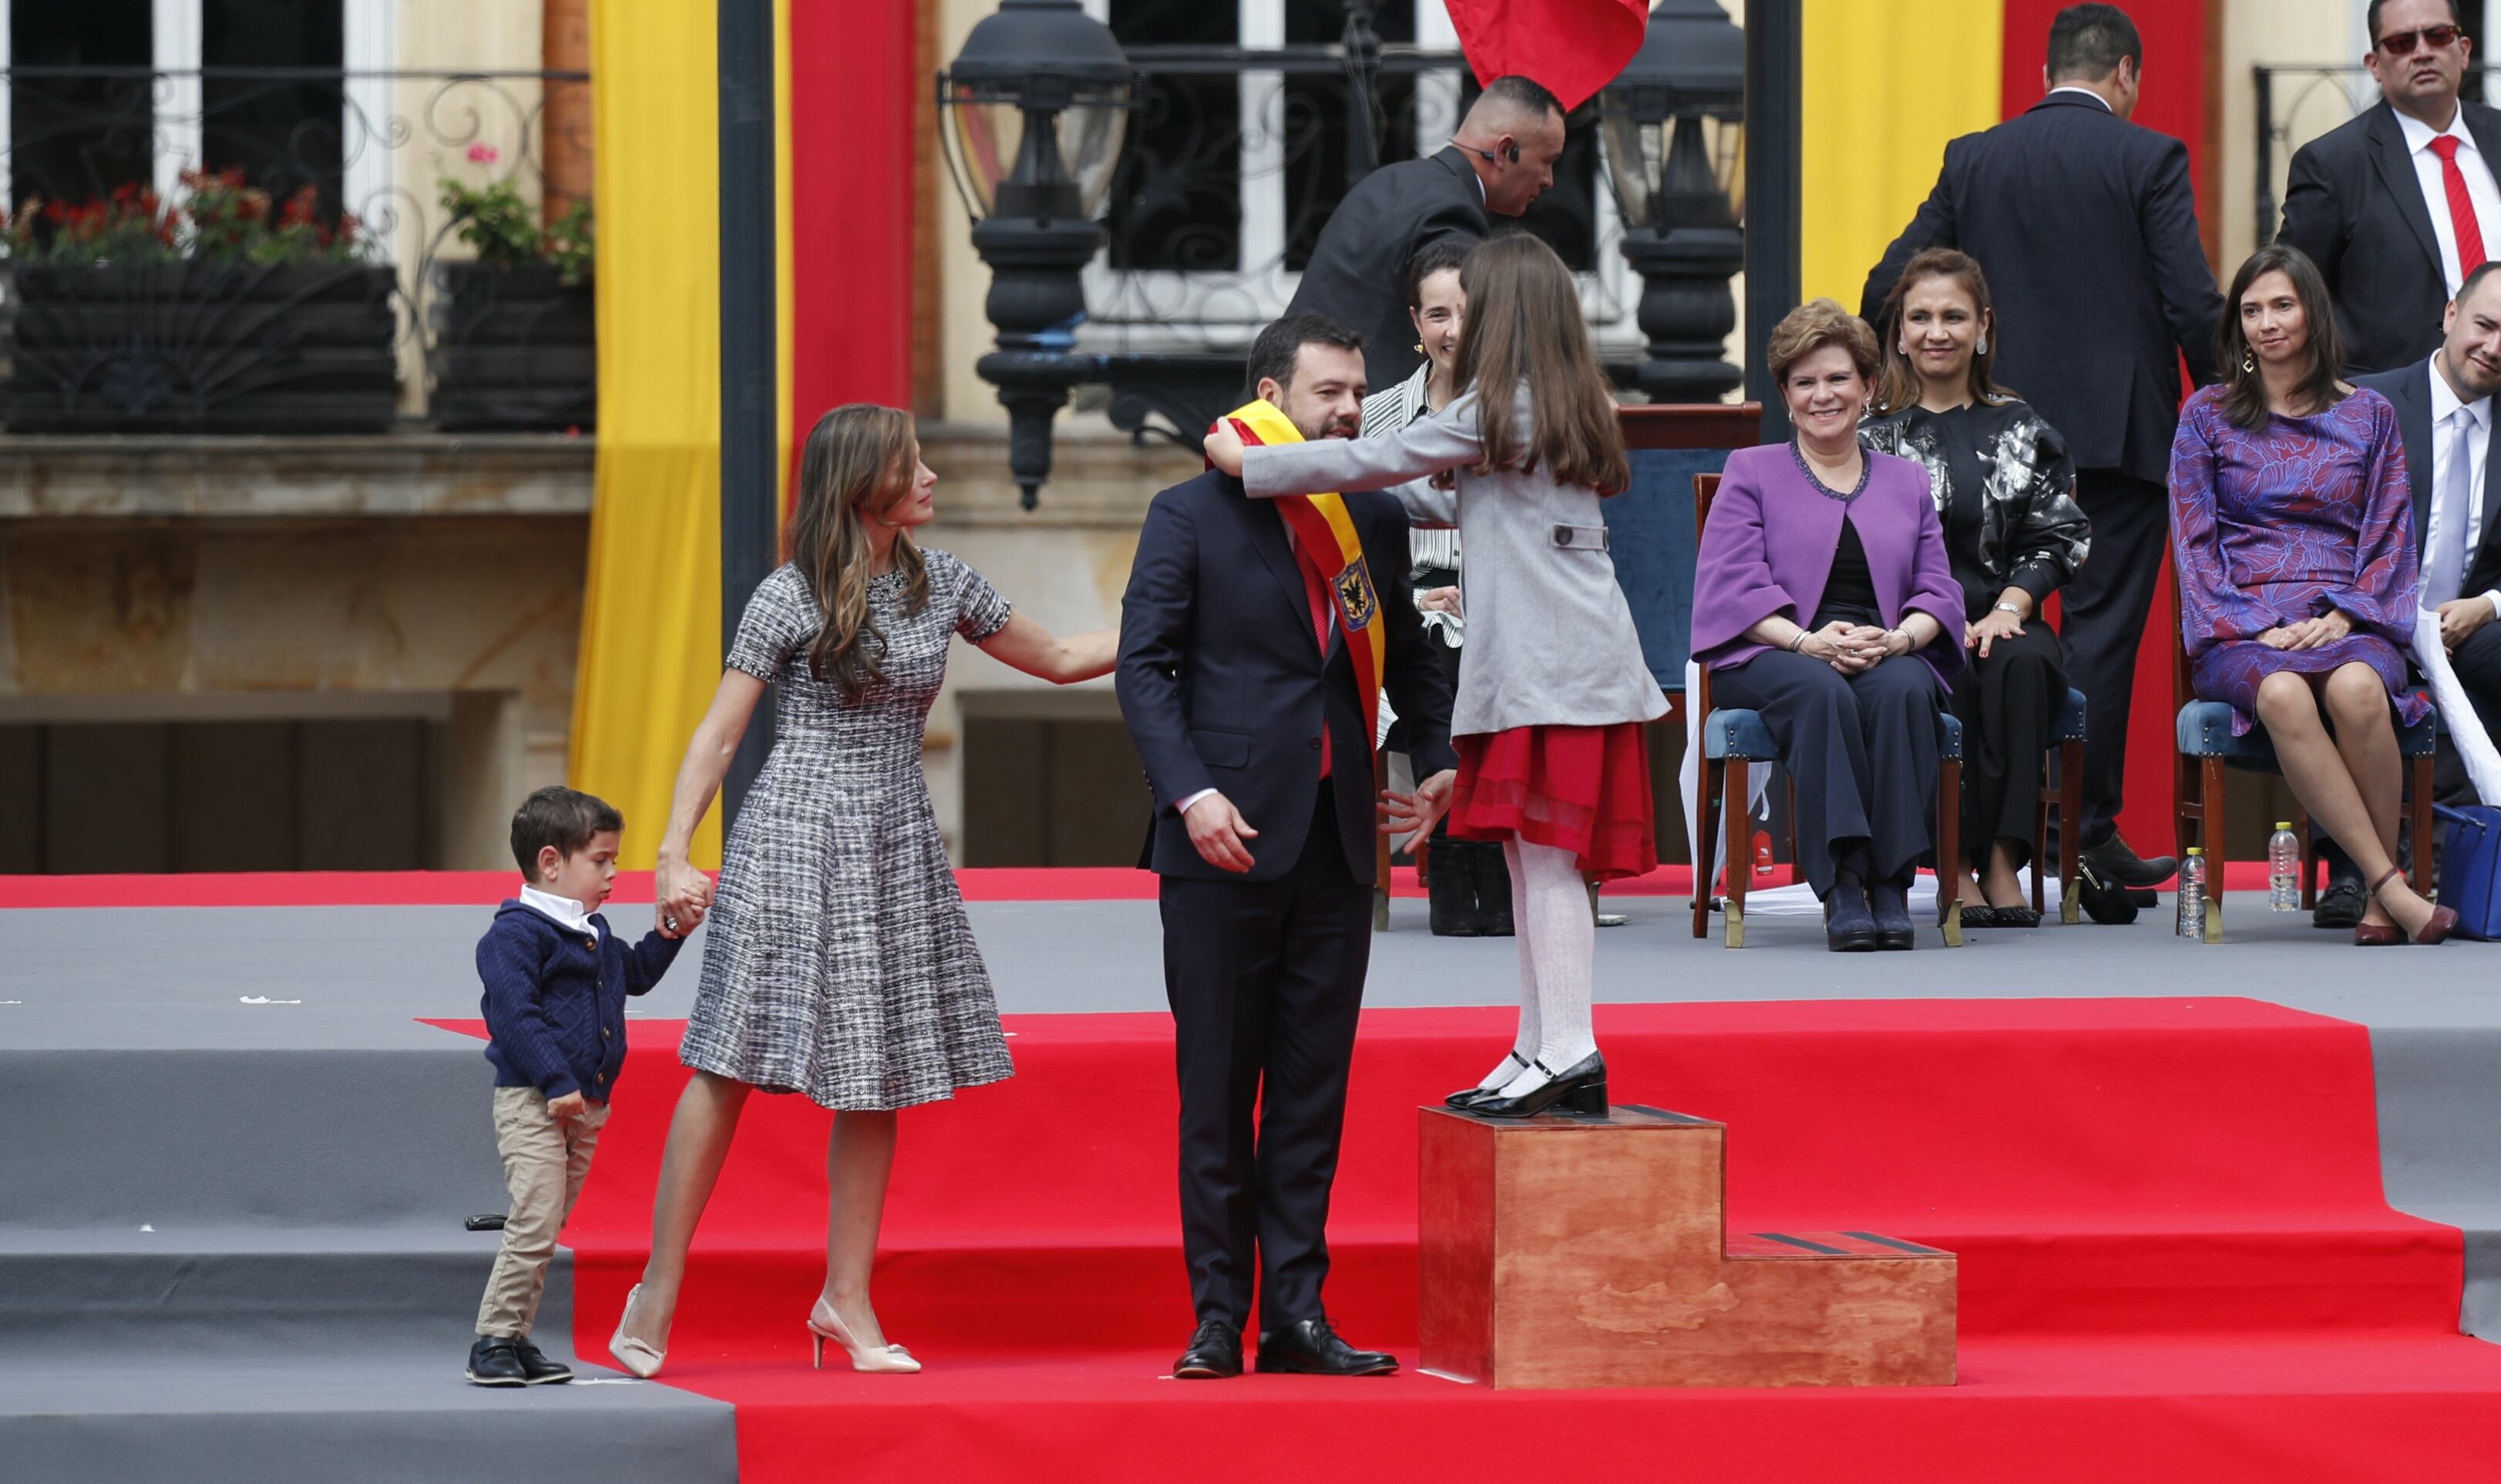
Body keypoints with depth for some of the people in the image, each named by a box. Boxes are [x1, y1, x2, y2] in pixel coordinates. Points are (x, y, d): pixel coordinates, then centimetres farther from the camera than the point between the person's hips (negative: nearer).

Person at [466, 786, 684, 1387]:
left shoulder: (594, 934, 16)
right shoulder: (516, 934, -12)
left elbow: (634, 973, 35)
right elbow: (515, 1015, -19)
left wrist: (667, 936, 18)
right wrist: (556, 1082, -24)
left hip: (583, 1105, 9)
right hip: (531, 1102, -9)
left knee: (546, 1231, 11)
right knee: (534, 1223, -15)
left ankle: (516, 1339, 16)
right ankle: (493, 1341, -10)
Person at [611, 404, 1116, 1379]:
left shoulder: (939, 584, 9)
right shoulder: (790, 599, -7)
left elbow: (1059, 659, 20)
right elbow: (718, 736, -6)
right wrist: (674, 856, -14)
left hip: (896, 850, 5)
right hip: (795, 841, -5)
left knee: (876, 1075, 5)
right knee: (731, 1065, -5)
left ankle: (847, 1299, 13)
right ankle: (659, 1290, 1)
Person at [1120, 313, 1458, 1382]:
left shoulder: (1376, 519, 12)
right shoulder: (1193, 515, -1)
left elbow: (1406, 654, 21)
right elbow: (1144, 666, -5)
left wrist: (1441, 759, 5)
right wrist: (1190, 792, -17)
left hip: (1336, 842, 4)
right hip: (1228, 838, -4)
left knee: (1314, 1090, 6)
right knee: (1217, 1090, 1)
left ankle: (1296, 1313, 10)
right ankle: (1218, 1316, 6)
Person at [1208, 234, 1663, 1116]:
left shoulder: (1499, 411, -10)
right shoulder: (1569, 409, 18)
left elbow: (1374, 461, -7)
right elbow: (1468, 507, 28)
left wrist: (1249, 464, 1)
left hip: (1550, 667, -9)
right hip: (1552, 662, 9)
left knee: (1545, 856, -11)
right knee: (1532, 858, 10)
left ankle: (1568, 1049, -14)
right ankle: (1540, 1050, 12)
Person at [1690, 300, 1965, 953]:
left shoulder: (1907, 482, 25)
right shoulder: (1750, 473, 16)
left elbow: (1938, 589, 13)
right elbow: (1733, 584, 1)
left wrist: (1897, 640, -12)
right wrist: (1808, 641, -18)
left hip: (1887, 654, 2)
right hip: (1772, 657, -2)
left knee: (1904, 690, -36)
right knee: (1822, 693, -38)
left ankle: (1892, 885, -39)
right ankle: (1841, 886, -44)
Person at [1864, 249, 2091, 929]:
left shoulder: (2020, 431, 14)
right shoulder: (1873, 432, 7)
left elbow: (2059, 535, 10)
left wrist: (2010, 606, -8)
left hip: (2001, 622, 2)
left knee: (2023, 663, -33)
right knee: (1952, 675, -35)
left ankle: (2003, 856, -33)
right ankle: (1959, 861, -30)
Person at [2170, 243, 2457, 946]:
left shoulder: (2368, 415, 14)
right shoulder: (2207, 416, 12)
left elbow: (2390, 536, 11)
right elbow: (2194, 542, 6)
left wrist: (2343, 616, -8)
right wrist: (2259, 627, -9)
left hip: (2345, 619, 0)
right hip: (2238, 626, 0)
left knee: (2356, 689, -38)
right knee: (2283, 695, -38)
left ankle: (2378, 899, -27)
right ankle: (2391, 886, -35)